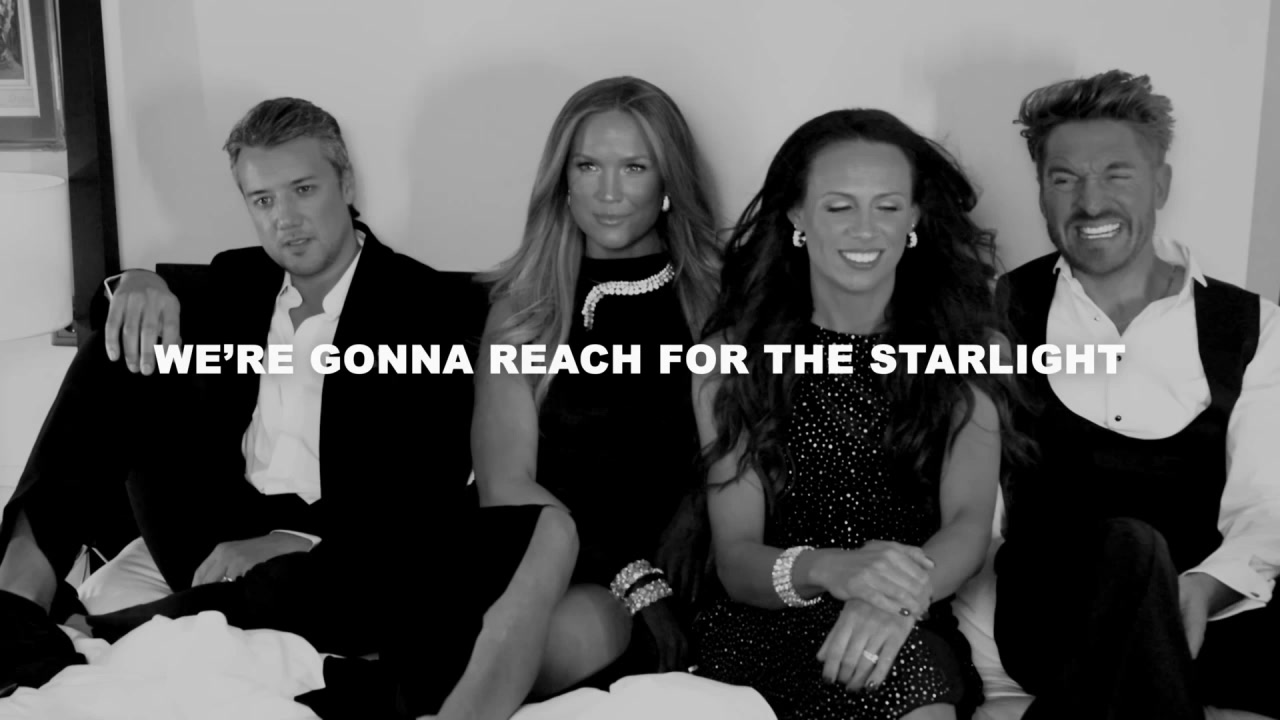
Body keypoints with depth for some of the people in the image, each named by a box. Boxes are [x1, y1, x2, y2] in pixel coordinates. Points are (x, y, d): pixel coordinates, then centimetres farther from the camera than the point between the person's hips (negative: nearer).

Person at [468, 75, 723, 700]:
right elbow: (505, 485, 1)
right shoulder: (524, 308, 9)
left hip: (680, 583, 1)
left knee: (585, 627, -32)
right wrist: (634, 579, -11)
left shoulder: (720, 296, 7)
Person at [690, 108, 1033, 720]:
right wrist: (828, 569, -26)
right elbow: (735, 558, -3)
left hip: (918, 635, 1)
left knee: (889, 656, -33)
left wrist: (904, 596, -31)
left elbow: (969, 524, -8)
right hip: (769, 630, -1)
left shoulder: (972, 345, 4)